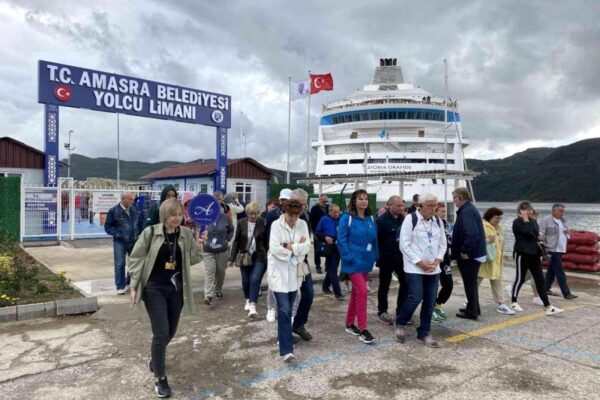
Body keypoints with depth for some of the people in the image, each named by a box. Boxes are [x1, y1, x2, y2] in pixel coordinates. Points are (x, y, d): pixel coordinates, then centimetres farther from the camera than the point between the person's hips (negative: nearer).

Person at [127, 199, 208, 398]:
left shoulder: (186, 234, -1)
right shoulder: (151, 232, -10)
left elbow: (191, 260, 2)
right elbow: (136, 258, -5)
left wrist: (199, 245, -14)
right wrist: (134, 285, -7)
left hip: (176, 289, 4)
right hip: (154, 288, -4)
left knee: (170, 331, 15)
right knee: (161, 332, -7)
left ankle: (156, 358, 45)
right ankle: (160, 378, 10)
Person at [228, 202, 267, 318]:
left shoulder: (263, 223, -9)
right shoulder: (241, 223, -3)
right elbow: (236, 241, 2)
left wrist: (268, 256, -5)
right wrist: (232, 258, 2)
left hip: (259, 257, -2)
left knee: (255, 279, -13)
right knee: (246, 280, 12)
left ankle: (253, 306, -10)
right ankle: (248, 299, 37)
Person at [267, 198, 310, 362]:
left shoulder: (303, 224, 2)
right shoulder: (276, 224, -9)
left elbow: (307, 246, -5)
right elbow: (274, 248, -18)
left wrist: (290, 247, -17)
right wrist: (297, 248, -11)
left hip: (294, 271, 4)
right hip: (278, 271, -4)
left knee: (288, 309, 14)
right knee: (284, 310, -12)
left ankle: (283, 337, 37)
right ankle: (286, 350, -12)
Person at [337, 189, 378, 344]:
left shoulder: (371, 219, 9)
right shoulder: (347, 218, -10)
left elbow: (374, 239, 14)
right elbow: (341, 239, -13)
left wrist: (375, 256, 7)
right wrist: (348, 257, -18)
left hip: (366, 262, 7)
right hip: (354, 263, -7)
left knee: (356, 292, 15)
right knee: (362, 291, -12)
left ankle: (349, 324, 28)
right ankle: (362, 329, -2)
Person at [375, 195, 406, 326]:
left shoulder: (403, 219, 6)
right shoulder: (382, 220, -13)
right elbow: (377, 240, -15)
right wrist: (380, 256, -15)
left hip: (401, 257, 6)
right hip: (387, 259, -6)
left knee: (405, 284, 9)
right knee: (384, 286, 7)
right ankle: (382, 313, 20)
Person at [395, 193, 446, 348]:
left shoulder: (438, 221, 8)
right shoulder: (410, 219, -10)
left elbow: (443, 243, 13)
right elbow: (404, 244, -12)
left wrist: (437, 260, -3)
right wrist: (419, 262, -15)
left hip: (433, 269, 6)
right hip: (414, 268, -6)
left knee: (430, 301, 7)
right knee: (415, 298, -11)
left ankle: (424, 333, 21)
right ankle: (400, 323, 15)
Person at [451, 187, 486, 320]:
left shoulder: (466, 212, -20)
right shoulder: (469, 209, 13)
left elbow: (472, 233, -31)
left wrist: (466, 251, -25)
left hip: (469, 256, -10)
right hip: (474, 253, 10)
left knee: (469, 283, 1)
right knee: (471, 283, 19)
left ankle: (472, 312, 11)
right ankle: (473, 308, 31)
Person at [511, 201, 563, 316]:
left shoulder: (533, 221, 14)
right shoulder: (517, 222, -8)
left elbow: (537, 235, 11)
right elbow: (528, 232, -23)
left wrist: (540, 253, 4)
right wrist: (526, 219, -13)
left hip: (534, 254, 7)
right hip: (522, 254, -7)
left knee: (540, 280, 4)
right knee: (520, 278, 1)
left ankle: (548, 307, 4)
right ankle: (513, 302, 16)